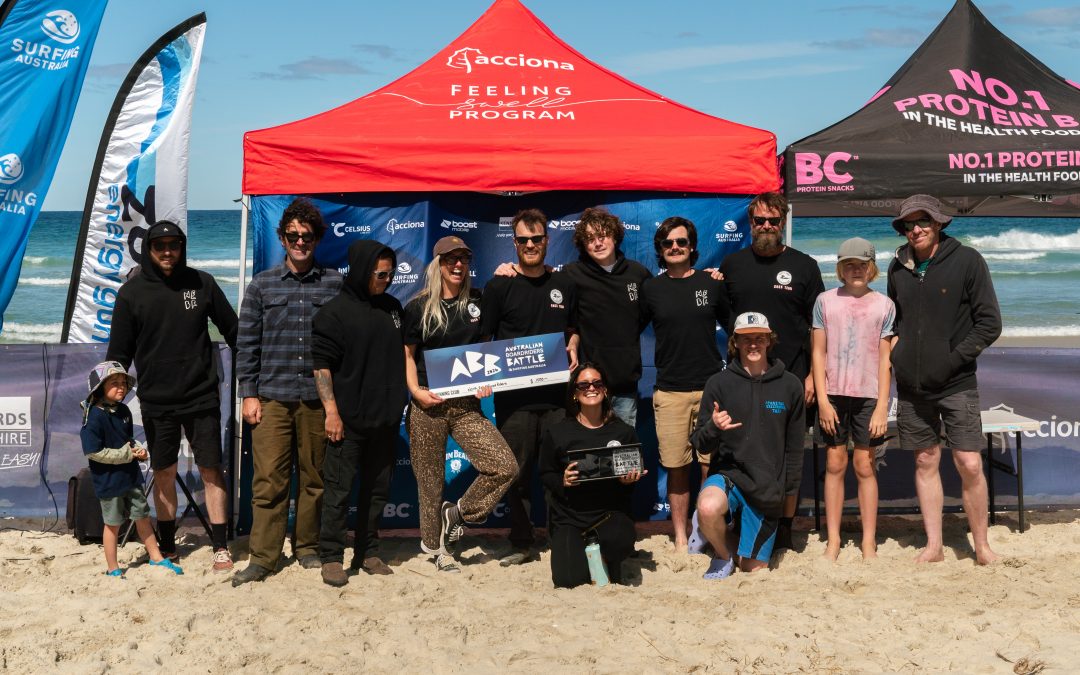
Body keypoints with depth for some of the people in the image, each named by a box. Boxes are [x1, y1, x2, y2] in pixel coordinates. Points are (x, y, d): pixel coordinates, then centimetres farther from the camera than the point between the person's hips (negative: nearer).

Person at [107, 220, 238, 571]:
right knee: (163, 474, 10)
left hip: (201, 397, 0)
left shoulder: (202, 283, 0)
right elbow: (119, 352, 4)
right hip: (156, 401, 1)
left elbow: (233, 330, 8)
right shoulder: (132, 292, 0)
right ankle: (167, 547, 24)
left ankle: (220, 546, 9)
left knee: (211, 470, 1)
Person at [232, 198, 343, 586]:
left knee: (314, 478, 7)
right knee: (268, 479, -3)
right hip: (271, 397, 0)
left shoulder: (335, 283, 6)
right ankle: (262, 557, 3)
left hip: (318, 397, 0)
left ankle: (307, 547, 22)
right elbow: (246, 342, 8)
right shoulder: (262, 285, 8)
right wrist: (248, 393, 2)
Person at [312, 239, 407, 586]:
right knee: (338, 489, -2)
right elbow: (322, 365, -10)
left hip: (385, 418, 6)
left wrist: (400, 405, 17)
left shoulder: (392, 307, 11)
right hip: (348, 419, -6)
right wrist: (331, 411, -17)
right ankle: (331, 557, 7)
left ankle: (368, 553, 22)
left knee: (377, 488, 11)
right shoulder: (335, 311, -7)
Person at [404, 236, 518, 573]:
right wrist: (415, 390, -10)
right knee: (430, 481, 5)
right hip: (428, 406, -2)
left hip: (466, 405, 2)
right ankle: (435, 545, 24)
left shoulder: (478, 301, 8)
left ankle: (456, 515, 7)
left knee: (505, 467, -13)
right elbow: (407, 355, 5)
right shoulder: (418, 307, 1)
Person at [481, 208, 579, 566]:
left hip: (557, 392, 2)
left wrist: (572, 349, 3)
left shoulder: (564, 285, 11)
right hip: (514, 396, -2)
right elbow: (483, 339, 3)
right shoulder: (499, 286, 2)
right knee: (517, 471, 4)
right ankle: (521, 544, 16)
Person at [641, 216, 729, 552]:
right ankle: (680, 540, 14)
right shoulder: (651, 289, 5)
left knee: (712, 467, -1)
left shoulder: (712, 284, 5)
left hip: (711, 388, 0)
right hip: (670, 391, 0)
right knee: (677, 469, 4)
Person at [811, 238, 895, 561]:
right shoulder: (825, 301, 4)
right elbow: (818, 353, 4)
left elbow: (885, 360, 2)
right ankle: (833, 539, 11)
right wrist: (822, 399, -3)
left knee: (865, 466, 2)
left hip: (868, 396, 0)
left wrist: (882, 406, -4)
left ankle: (869, 541, 11)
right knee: (835, 464, 4)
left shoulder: (884, 305, 3)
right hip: (833, 395, 1)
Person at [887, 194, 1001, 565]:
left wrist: (953, 359, -11)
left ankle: (981, 545, 10)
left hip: (956, 384, -4)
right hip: (912, 385, 4)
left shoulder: (966, 260, -5)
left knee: (969, 464, -6)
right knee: (926, 463, 9)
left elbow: (990, 323, -6)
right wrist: (893, 347, 2)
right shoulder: (898, 267, 7)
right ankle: (933, 546, 17)